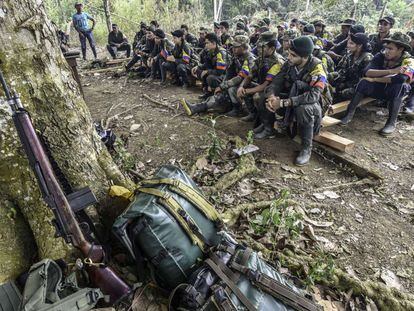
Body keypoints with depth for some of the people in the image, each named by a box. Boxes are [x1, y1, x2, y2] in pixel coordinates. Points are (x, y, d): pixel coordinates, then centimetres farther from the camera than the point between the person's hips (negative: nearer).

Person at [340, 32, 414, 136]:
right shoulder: (380, 56, -11)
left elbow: (401, 78, -38)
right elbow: (367, 72, -27)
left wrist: (374, 79, -30)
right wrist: (391, 71, -35)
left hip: (397, 92, -2)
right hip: (380, 88, 2)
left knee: (398, 85, -35)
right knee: (364, 82, -25)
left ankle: (392, 123, -28)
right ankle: (349, 114, -25)